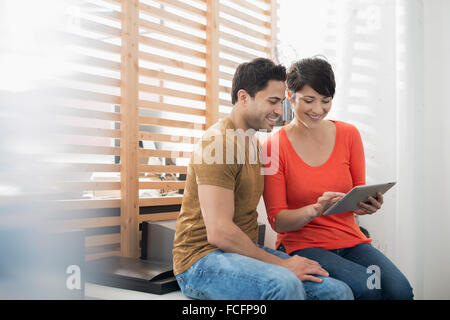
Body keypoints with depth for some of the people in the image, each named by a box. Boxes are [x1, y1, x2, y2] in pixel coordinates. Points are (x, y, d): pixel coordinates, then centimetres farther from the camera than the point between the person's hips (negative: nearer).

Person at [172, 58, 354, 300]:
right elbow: (219, 232, -22)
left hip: (245, 250, 8)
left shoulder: (253, 142, 17)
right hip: (202, 259, -8)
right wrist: (282, 264, -16)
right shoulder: (218, 142, -15)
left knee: (339, 290, -8)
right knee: (284, 284, -35)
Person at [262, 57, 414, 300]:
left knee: (400, 289, -24)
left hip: (349, 239, 4)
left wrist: (368, 205, -13)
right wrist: (316, 209, -26)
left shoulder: (348, 134, 5)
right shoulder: (274, 146, -6)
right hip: (302, 245, -3)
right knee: (369, 287, -28)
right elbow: (277, 221, -7)